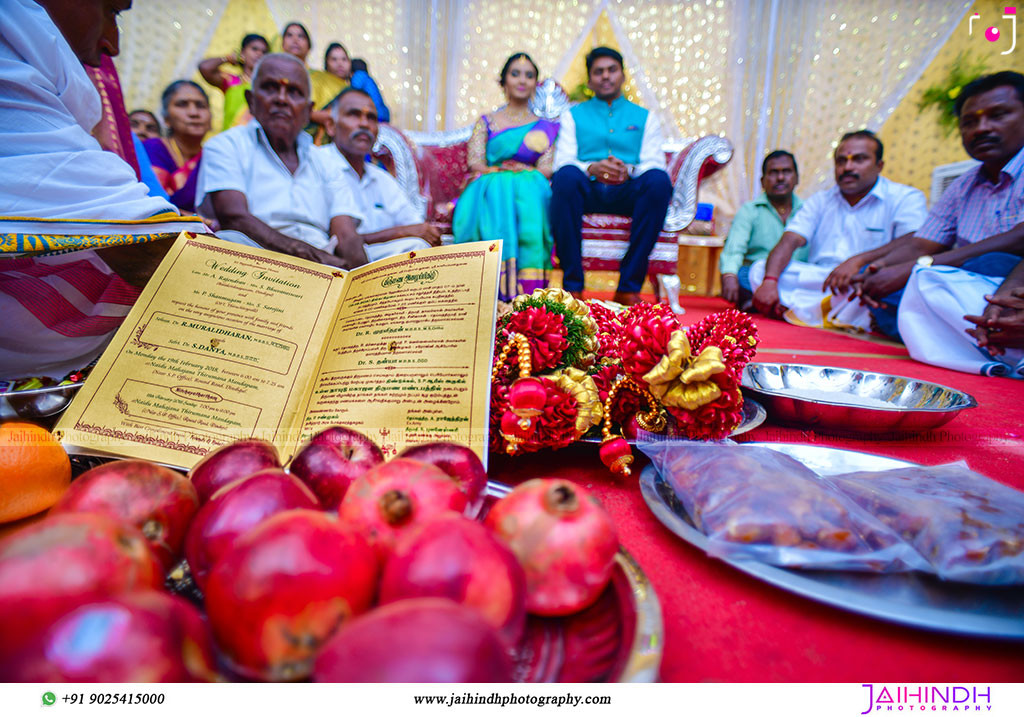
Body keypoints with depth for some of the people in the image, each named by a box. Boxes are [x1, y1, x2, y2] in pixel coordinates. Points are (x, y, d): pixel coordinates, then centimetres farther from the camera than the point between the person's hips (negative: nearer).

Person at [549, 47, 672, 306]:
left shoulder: (645, 118, 23)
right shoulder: (573, 115, 22)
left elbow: (655, 163, 7)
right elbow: (562, 161, 5)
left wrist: (629, 170, -17)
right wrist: (592, 168, -18)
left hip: (629, 193, 1)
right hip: (587, 190, -1)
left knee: (659, 180, -32)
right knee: (566, 176, -35)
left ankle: (629, 287, -30)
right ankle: (572, 286, -33)